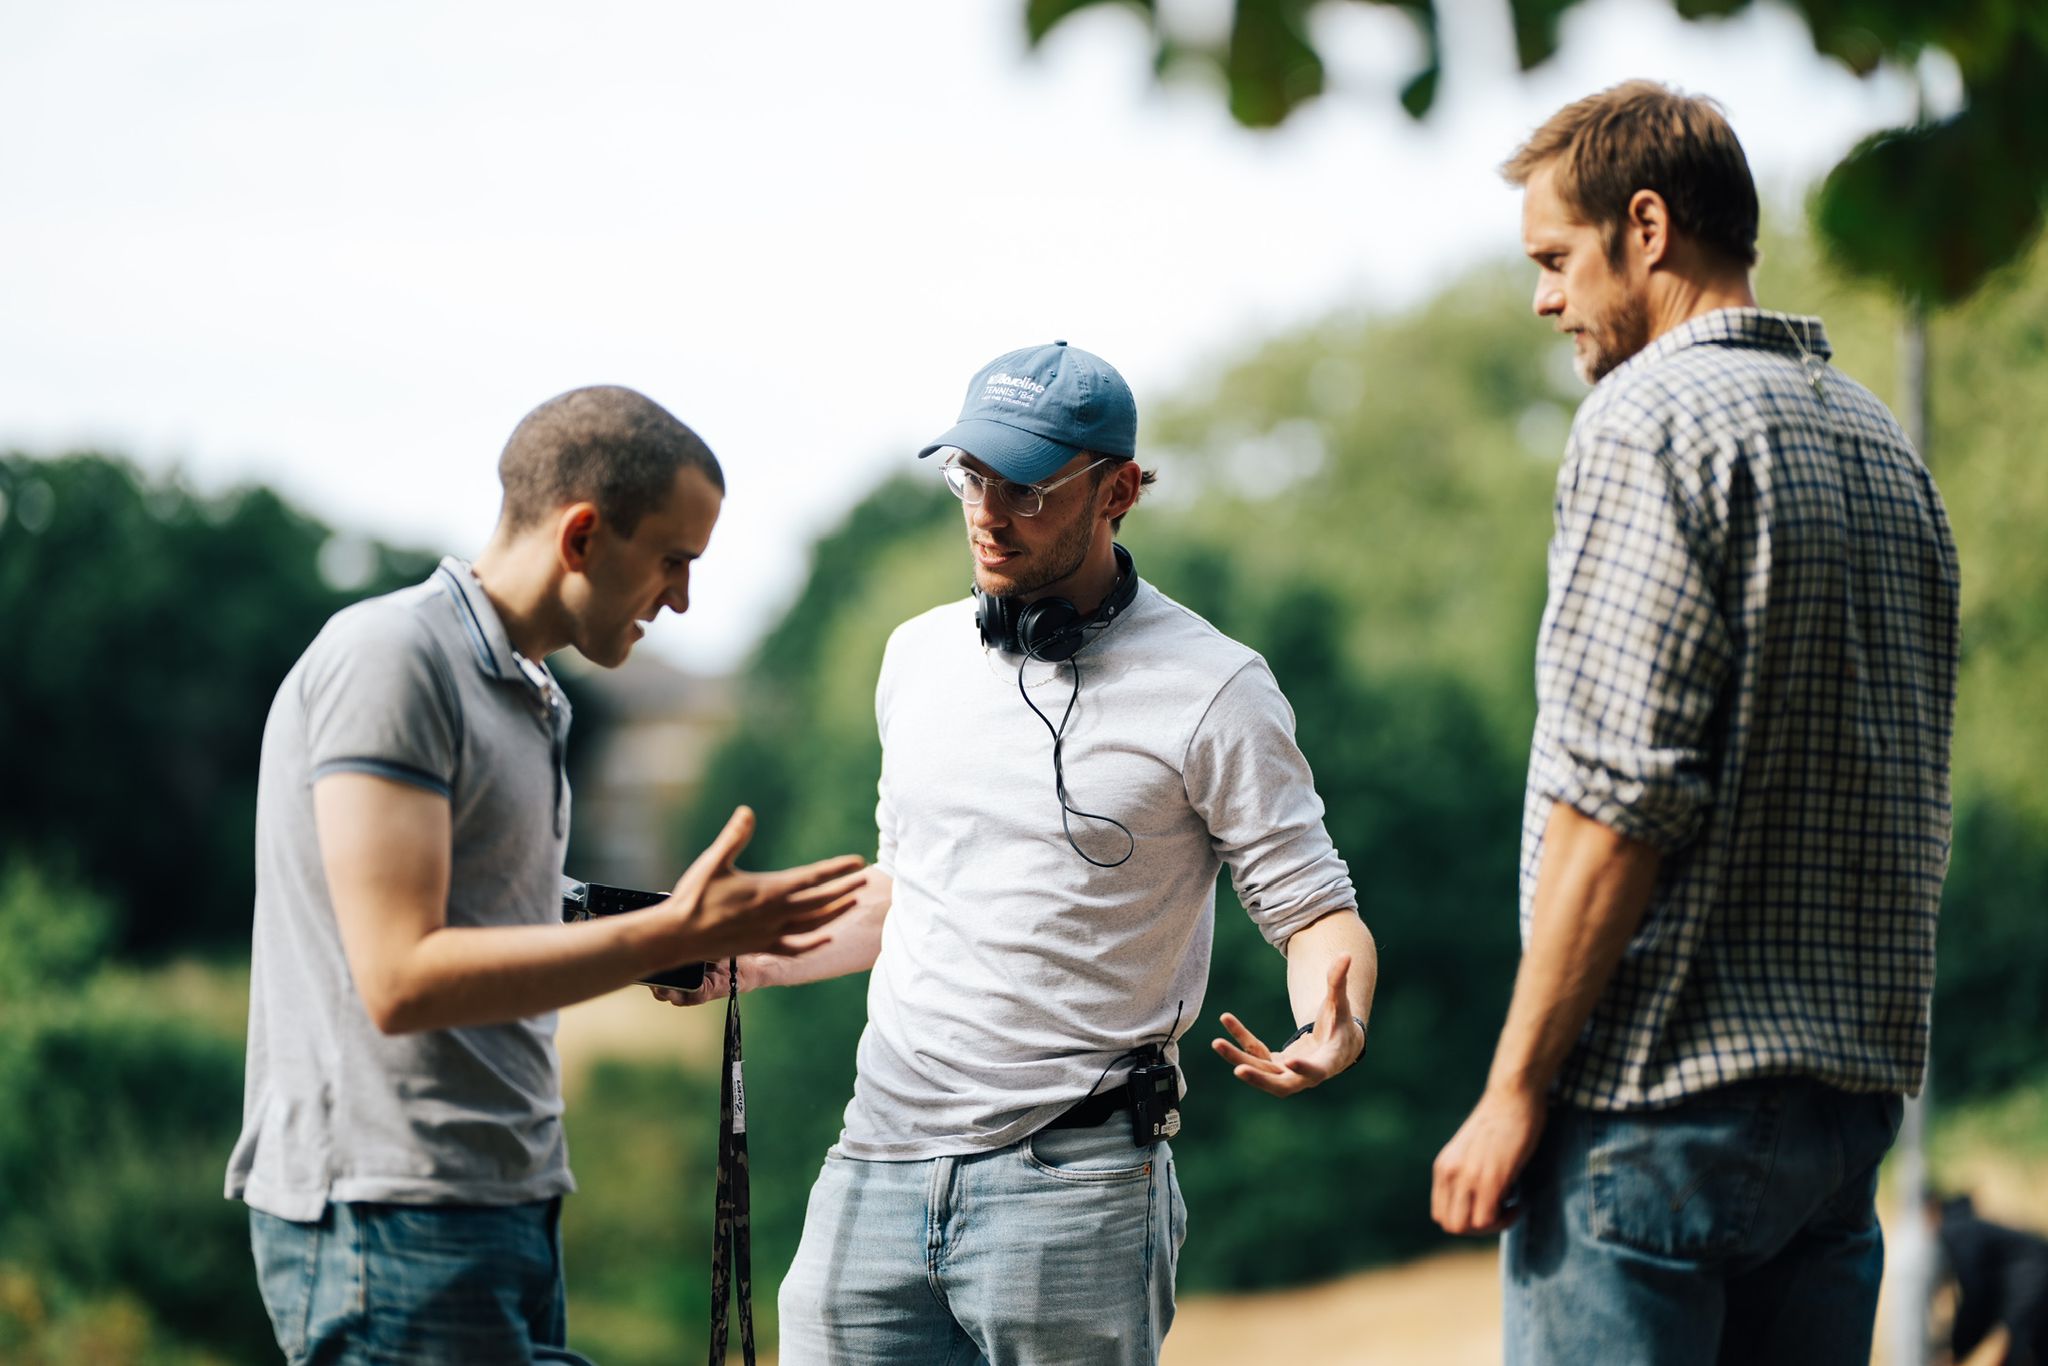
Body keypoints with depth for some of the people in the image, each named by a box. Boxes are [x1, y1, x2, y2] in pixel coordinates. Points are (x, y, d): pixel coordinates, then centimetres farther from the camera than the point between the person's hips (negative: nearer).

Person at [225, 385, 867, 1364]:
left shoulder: (529, 694, 18)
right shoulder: (387, 659, -12)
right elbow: (401, 979, -20)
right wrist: (672, 934, -19)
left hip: (503, 1212, 9)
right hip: (394, 1222, -9)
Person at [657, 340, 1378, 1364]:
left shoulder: (1211, 690, -5)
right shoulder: (919, 656, 13)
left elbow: (1316, 913, -5)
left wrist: (1332, 1033, -26)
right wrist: (752, 960, 12)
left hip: (1071, 1189, -5)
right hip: (875, 1171, 5)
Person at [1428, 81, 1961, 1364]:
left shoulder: (1653, 417, -10)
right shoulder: (1881, 438, 16)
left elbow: (1617, 792, -18)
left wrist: (1514, 1090, -14)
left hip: (1662, 1103, -8)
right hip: (1855, 1092, 8)